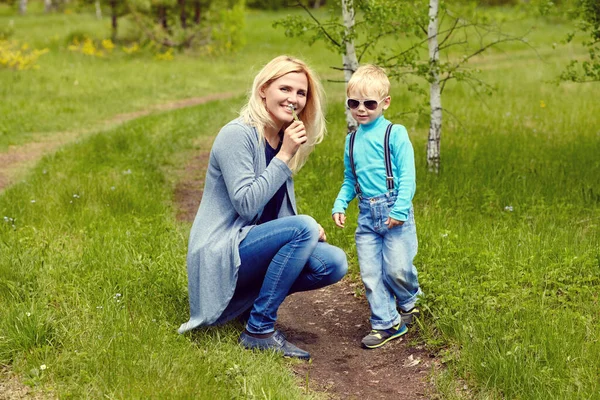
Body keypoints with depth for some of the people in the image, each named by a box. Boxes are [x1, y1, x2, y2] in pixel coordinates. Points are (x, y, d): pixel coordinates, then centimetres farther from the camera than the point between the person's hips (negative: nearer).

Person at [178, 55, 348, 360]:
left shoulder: (283, 139, 11)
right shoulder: (238, 135, -14)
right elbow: (246, 204, -22)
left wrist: (308, 231, -4)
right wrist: (284, 156, -20)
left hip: (256, 245, 8)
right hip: (221, 251, -8)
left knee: (334, 264, -8)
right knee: (303, 227, -28)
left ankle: (253, 299, 8)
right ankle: (259, 330, -21)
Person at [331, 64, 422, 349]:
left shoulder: (395, 133, -6)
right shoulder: (352, 139, 12)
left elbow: (407, 176, -10)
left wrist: (400, 209, -19)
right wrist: (340, 204, 3)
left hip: (393, 212, -5)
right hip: (366, 214, 5)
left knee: (397, 268, -6)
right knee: (370, 273, 3)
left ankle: (408, 300, 26)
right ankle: (386, 323, 14)